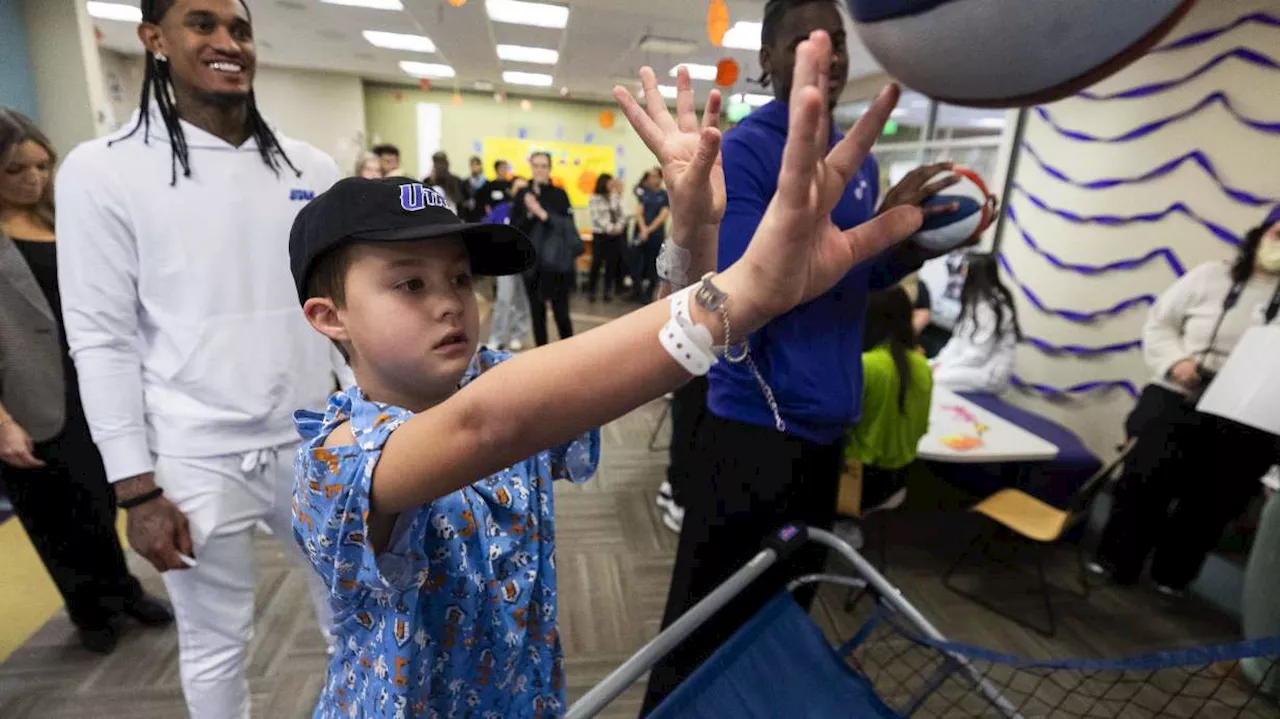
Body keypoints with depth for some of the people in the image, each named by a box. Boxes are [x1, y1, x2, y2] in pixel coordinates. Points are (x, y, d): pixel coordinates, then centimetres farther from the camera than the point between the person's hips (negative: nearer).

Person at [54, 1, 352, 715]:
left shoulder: (311, 167, 5)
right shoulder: (103, 170, -4)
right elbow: (101, 339, -5)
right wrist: (137, 489, -6)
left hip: (314, 443, 3)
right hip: (197, 460, -2)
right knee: (217, 645, 16)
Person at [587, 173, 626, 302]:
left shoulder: (616, 198, 9)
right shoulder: (595, 198, -2)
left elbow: (623, 214, 7)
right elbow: (596, 217, -9)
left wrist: (618, 227, -10)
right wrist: (609, 228, -15)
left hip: (615, 235, 3)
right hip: (600, 234, -3)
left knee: (611, 263, 4)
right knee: (597, 262, -2)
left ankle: (608, 291, 12)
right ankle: (591, 291, 7)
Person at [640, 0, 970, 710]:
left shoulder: (859, 160, 12)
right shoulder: (743, 151, -11)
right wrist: (873, 226, -25)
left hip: (827, 423, 8)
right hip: (755, 424, -7)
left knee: (785, 612, 23)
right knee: (708, 626, 4)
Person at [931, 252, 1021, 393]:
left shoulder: (990, 306, -19)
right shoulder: (976, 300, 11)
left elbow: (978, 354, -22)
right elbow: (959, 338, 12)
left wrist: (945, 367, -15)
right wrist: (941, 360, 0)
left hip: (988, 373, -9)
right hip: (972, 364, 9)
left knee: (931, 379, -27)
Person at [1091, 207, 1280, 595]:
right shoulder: (1210, 276, 1)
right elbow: (1160, 322, 3)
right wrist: (1174, 361, -15)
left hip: (1246, 422, 2)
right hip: (1175, 401, -1)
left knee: (1209, 503, 10)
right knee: (1143, 481, 1)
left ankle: (1172, 575, 29)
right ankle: (1116, 561, 19)